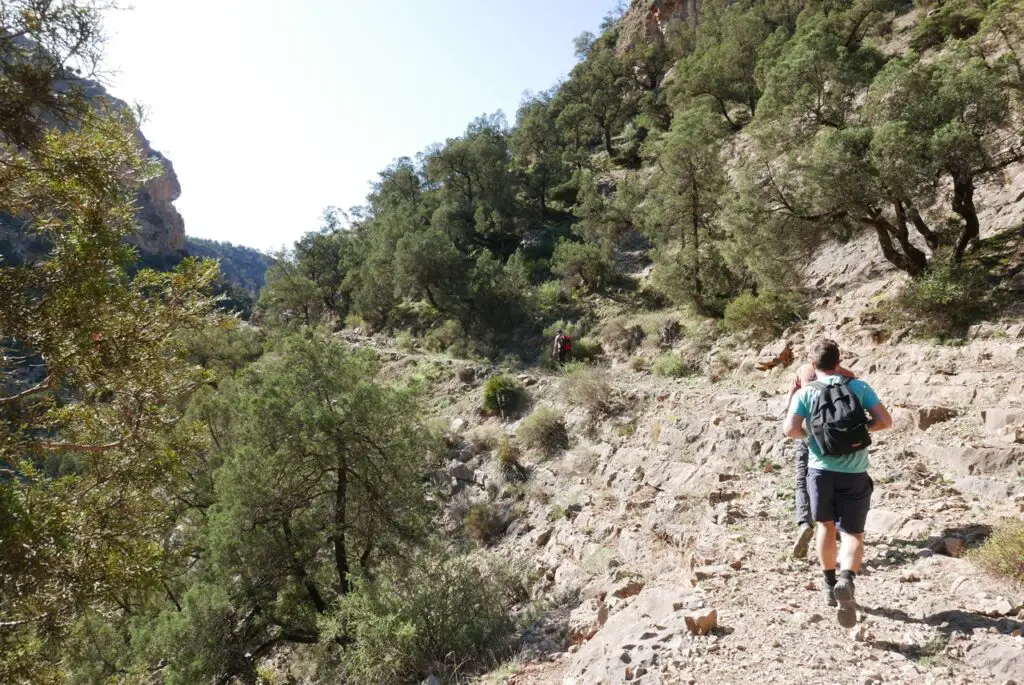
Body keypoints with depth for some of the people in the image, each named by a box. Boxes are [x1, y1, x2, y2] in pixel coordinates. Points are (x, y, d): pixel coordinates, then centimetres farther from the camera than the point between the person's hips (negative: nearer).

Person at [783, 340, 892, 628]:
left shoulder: (805, 392, -2)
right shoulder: (859, 387, 1)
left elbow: (789, 429, -13)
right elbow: (886, 421, -4)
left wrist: (810, 434, 7)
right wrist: (865, 427, 14)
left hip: (821, 469, 0)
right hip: (854, 473, 0)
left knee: (826, 525, 21)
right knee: (852, 533, 5)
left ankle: (829, 584, 32)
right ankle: (847, 580, -22)